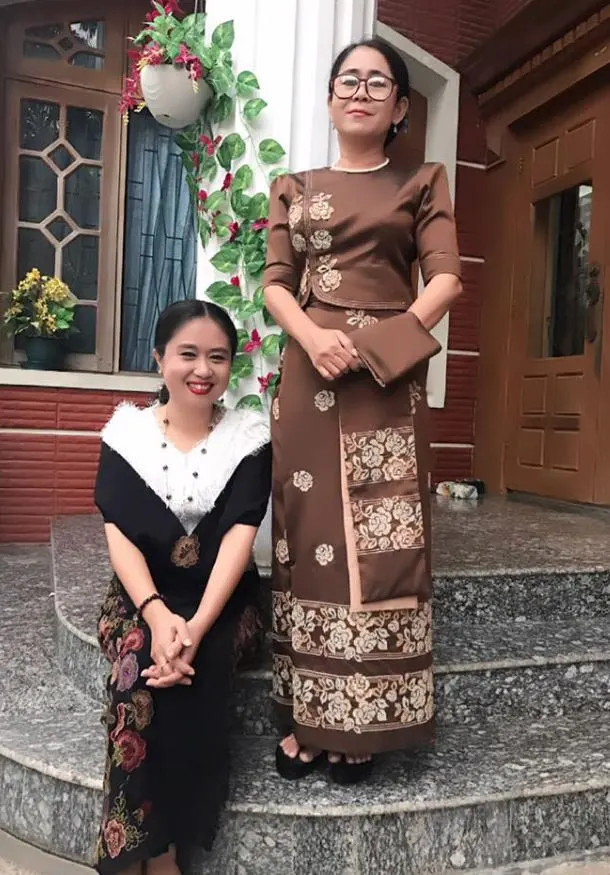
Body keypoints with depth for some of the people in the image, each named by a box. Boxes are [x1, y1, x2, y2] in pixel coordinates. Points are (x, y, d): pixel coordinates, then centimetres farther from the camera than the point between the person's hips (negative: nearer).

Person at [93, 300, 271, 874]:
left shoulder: (250, 437, -2)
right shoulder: (127, 431, 0)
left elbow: (240, 536, -11)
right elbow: (119, 535, -8)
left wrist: (197, 624, -25)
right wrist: (157, 614, -24)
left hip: (222, 599, 0)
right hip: (141, 596, 1)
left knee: (192, 668, -29)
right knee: (140, 664, -29)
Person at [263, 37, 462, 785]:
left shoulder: (421, 184, 12)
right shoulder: (294, 187, 18)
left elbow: (446, 279, 0)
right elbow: (275, 281, 7)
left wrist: (373, 345, -14)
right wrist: (312, 336, -13)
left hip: (387, 381, -1)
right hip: (308, 375, 2)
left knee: (380, 545, -4)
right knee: (311, 536, 1)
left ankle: (362, 723, 8)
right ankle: (308, 716, 10)